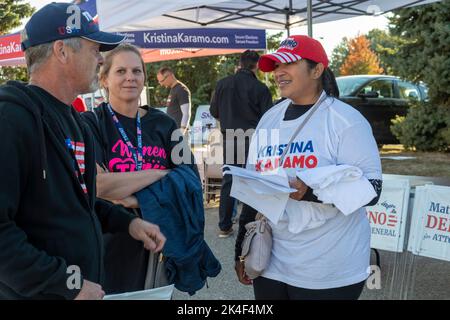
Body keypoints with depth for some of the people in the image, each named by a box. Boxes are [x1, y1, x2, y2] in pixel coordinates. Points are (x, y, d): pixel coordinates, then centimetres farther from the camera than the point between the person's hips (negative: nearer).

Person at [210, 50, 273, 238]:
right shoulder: (260, 88, -10)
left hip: (229, 138, 3)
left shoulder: (223, 83, 0)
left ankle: (224, 226, 14)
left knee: (228, 181, 11)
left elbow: (214, 112, 9)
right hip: (252, 138, -3)